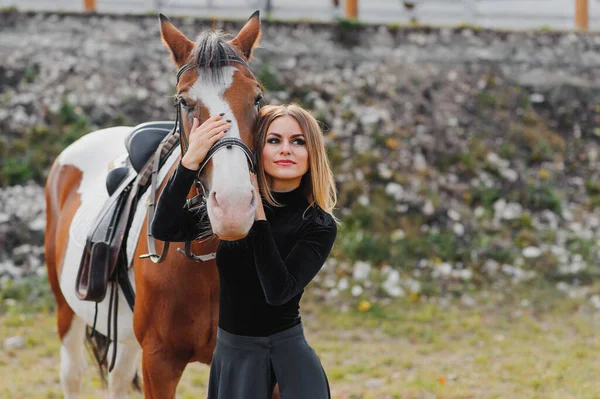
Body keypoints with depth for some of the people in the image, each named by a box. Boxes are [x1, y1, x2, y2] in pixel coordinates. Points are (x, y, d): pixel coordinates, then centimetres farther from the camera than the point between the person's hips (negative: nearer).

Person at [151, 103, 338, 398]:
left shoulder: (320, 225, -8)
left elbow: (278, 291, -22)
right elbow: (163, 229, -17)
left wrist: (258, 215, -23)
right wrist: (190, 161, -28)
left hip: (289, 347, -2)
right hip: (233, 351, 2)